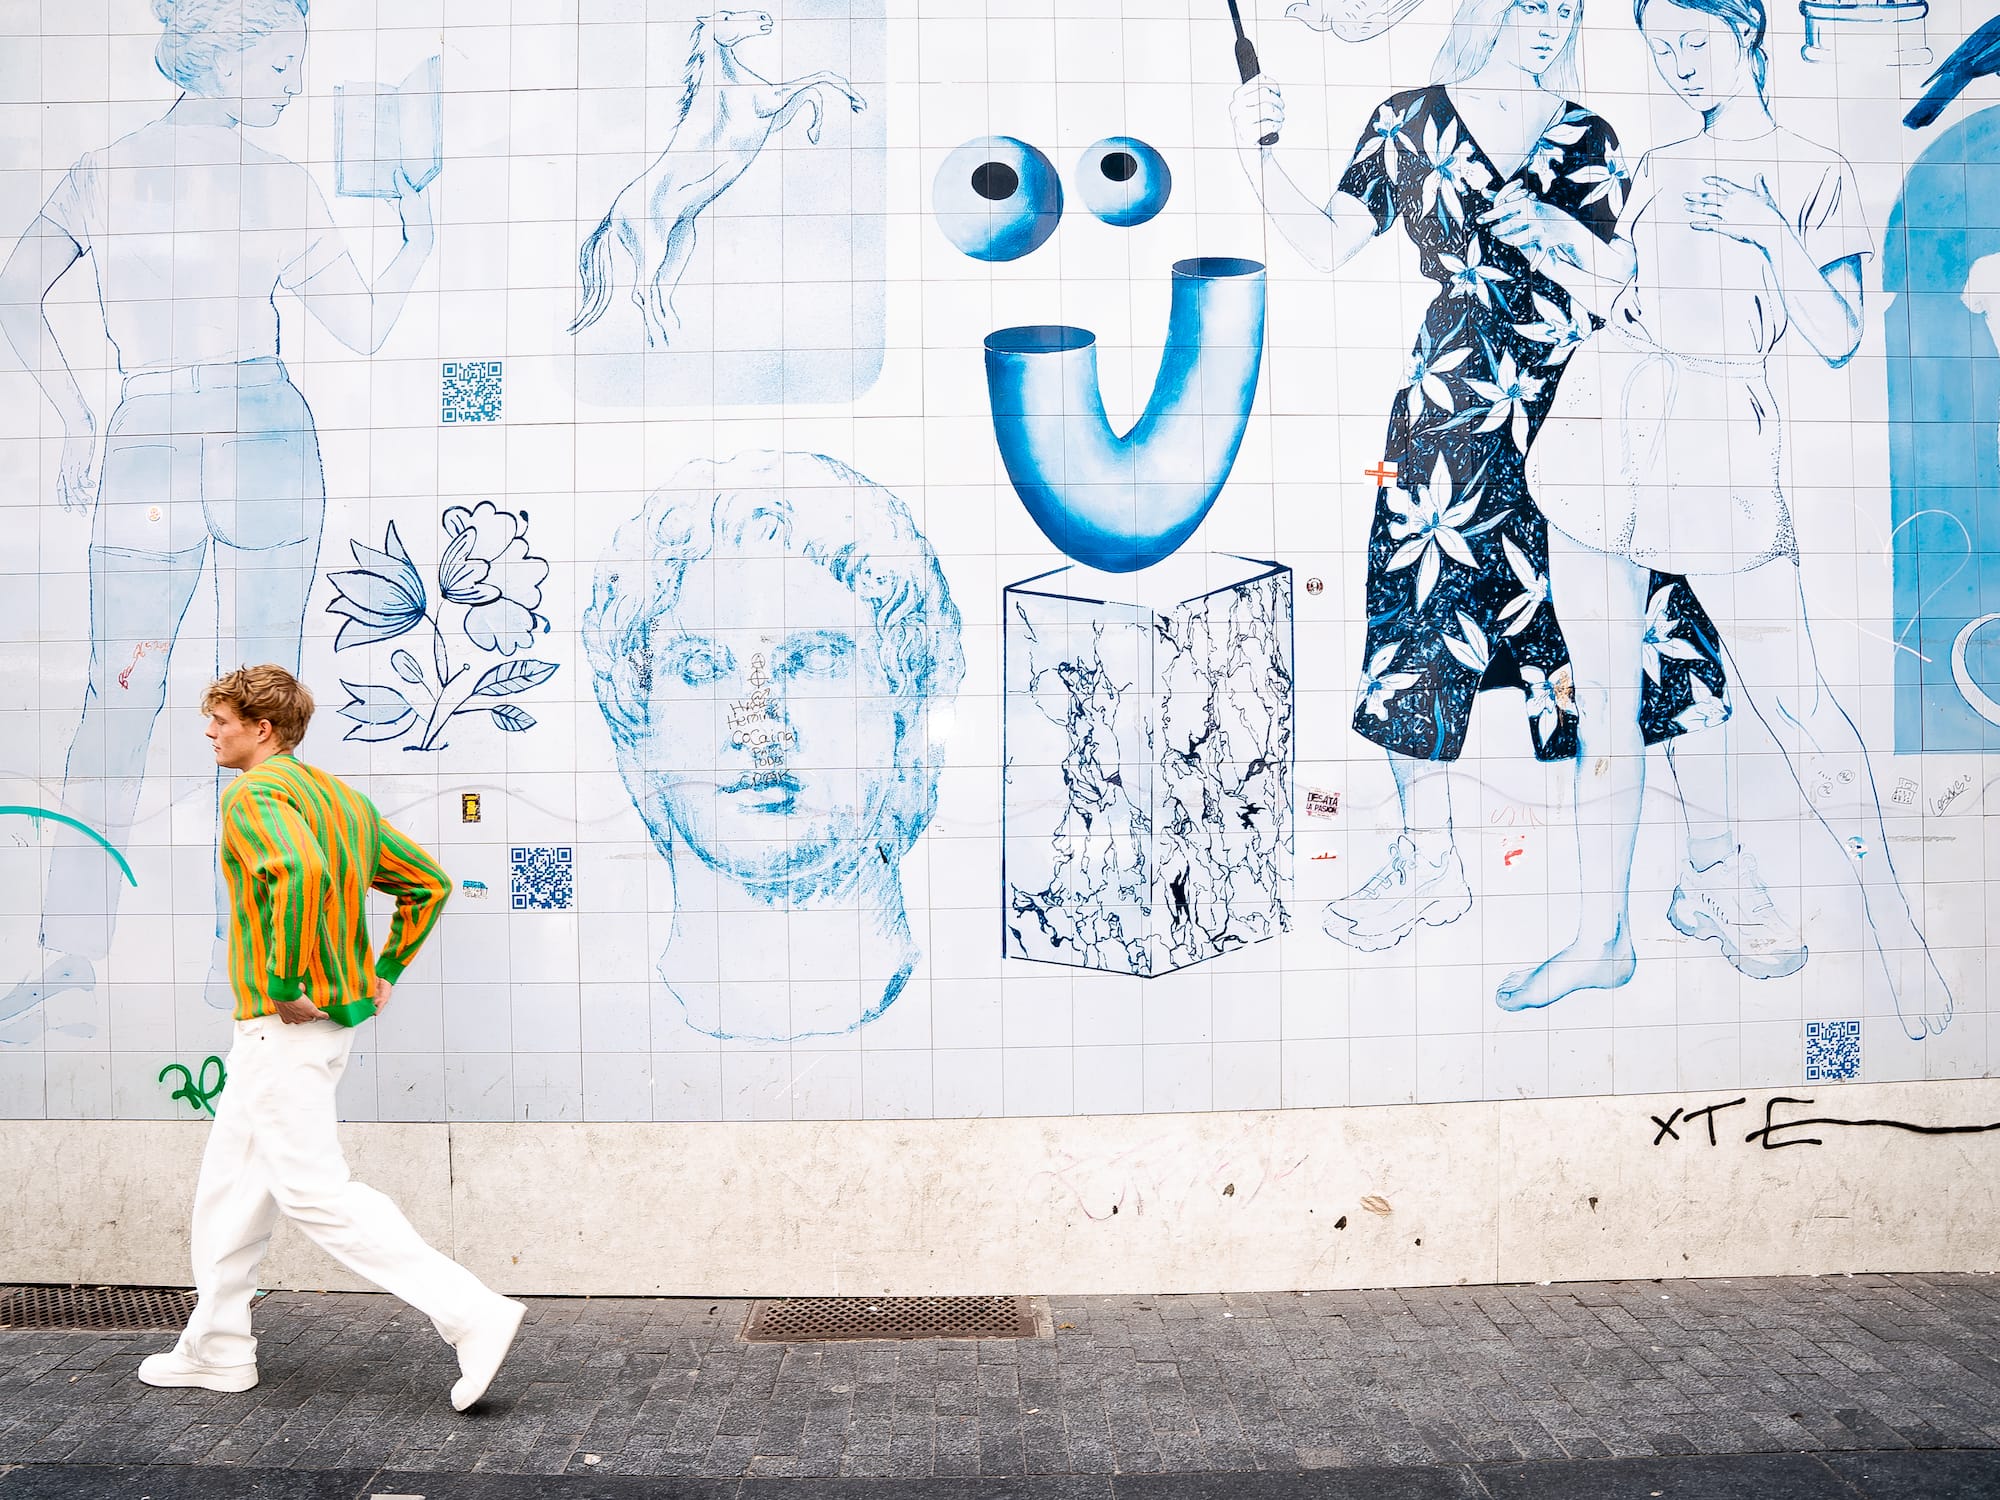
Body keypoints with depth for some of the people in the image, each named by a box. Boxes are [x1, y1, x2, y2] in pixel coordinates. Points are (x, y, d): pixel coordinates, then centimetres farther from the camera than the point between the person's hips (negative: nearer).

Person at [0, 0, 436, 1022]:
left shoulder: (100, 172, 7)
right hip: (269, 444, -2)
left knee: (118, 699, 9)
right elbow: (363, 330, 2)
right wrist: (417, 242, 15)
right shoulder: (280, 182, 0)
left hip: (146, 448, 2)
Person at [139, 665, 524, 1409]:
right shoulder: (341, 796, 14)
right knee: (231, 1181, 20)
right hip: (331, 1013, 10)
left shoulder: (252, 795, -14)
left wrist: (284, 982, -26)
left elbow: (303, 871, -36)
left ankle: (473, 1314, -12)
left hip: (284, 1025, -10)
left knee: (314, 1192, -8)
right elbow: (428, 883, 17)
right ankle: (216, 1350, 31)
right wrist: (385, 970, 15)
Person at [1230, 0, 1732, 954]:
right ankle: (1427, 863, 9)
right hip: (1452, 414, -1)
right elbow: (1327, 244, 5)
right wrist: (1259, 154, -5)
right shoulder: (1410, 124, 10)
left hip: (1573, 408, 1)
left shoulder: (1586, 141, 13)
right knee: (1428, 604, -2)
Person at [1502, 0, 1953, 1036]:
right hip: (1599, 420, 4)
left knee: (1791, 699, -5)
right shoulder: (1659, 170, 19)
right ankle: (1601, 937, 14)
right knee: (1600, 696, 5)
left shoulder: (1812, 176, 7)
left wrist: (1771, 234, -12)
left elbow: (1836, 341, -1)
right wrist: (1545, 247, 12)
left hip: (1717, 445, -4)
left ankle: (1891, 918, 13)